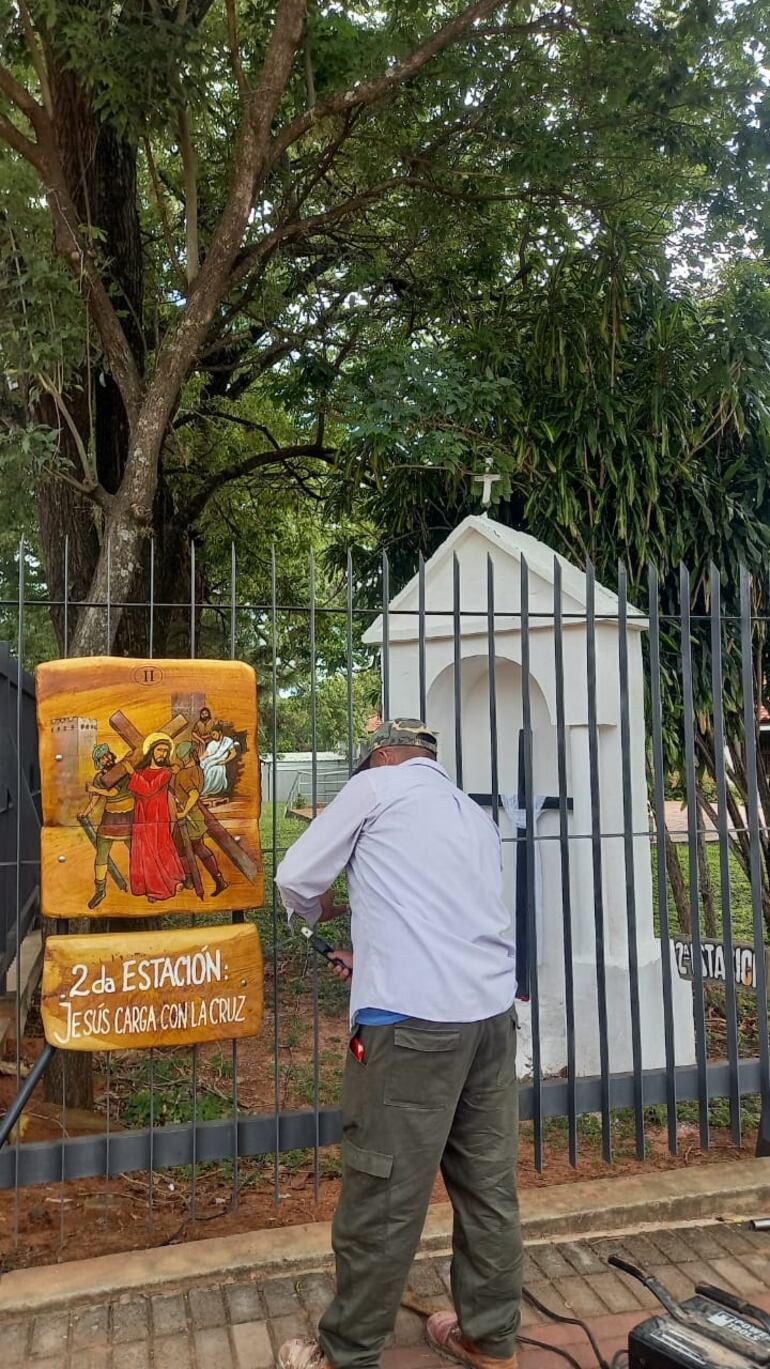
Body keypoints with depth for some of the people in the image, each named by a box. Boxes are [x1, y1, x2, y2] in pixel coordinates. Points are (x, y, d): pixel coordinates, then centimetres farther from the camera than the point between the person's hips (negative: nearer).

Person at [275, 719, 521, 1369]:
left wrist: (320, 909, 28)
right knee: (489, 1187, 16)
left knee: (383, 1199, 5)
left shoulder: (376, 786, 5)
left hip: (413, 1021, -7)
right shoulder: (475, 816, 23)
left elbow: (295, 877, 6)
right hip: (493, 1013, 7)